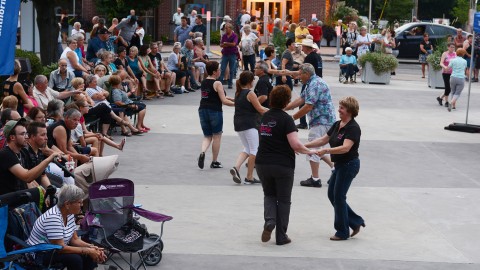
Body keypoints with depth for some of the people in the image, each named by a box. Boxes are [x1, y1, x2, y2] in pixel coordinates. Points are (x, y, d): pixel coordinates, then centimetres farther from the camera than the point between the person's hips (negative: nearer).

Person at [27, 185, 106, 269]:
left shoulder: (69, 214, -1)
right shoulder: (53, 217, -28)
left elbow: (74, 239, 5)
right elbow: (60, 248, -29)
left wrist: (91, 247, -13)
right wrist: (87, 251, -25)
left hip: (55, 251, 9)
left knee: (90, 257, -8)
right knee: (75, 259, -28)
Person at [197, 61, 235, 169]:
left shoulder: (203, 82, 10)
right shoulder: (217, 84, -12)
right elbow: (224, 101, -14)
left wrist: (228, 98, 21)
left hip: (203, 110, 6)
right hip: (215, 111, -6)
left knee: (207, 136, 16)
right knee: (217, 136, 9)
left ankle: (202, 152, -13)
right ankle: (214, 161, 15)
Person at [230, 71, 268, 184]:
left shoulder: (238, 93, 12)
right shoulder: (250, 94, -11)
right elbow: (260, 109, -8)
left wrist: (267, 110, 24)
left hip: (238, 124, 8)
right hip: (249, 125, -8)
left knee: (247, 149, 17)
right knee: (254, 150, 2)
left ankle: (236, 167, -5)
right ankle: (249, 177, 4)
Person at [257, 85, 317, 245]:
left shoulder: (265, 117, 7)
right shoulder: (286, 119, -14)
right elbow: (295, 144, -23)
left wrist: (295, 148, 24)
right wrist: (308, 151, -4)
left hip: (262, 164, 5)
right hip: (283, 165, -5)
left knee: (269, 195, 22)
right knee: (284, 200, 9)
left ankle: (269, 221, -4)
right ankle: (281, 236, 12)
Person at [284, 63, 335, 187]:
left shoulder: (315, 85, -18)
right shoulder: (312, 83, 16)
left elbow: (308, 107, -23)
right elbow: (301, 99, 18)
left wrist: (292, 118, -13)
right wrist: (283, 108, 13)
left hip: (321, 120, -11)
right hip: (324, 120, 11)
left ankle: (315, 179, 1)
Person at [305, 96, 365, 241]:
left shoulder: (353, 128, -18)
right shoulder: (337, 125, 9)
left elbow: (345, 147, -30)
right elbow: (324, 139, 12)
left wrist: (326, 151, -41)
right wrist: (306, 145, 1)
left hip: (349, 165, -9)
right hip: (340, 164, 9)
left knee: (338, 196, -3)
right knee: (332, 195, 12)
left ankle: (342, 232, 9)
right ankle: (356, 222, 21)